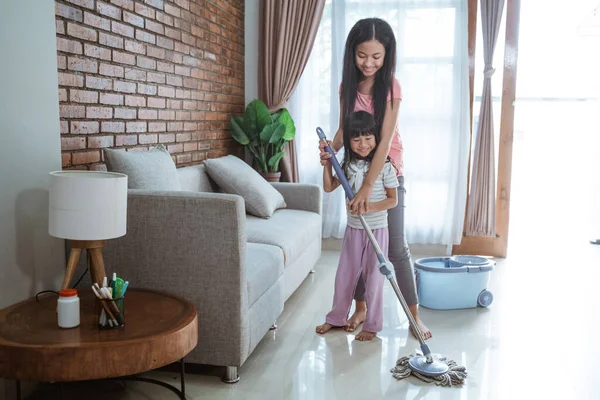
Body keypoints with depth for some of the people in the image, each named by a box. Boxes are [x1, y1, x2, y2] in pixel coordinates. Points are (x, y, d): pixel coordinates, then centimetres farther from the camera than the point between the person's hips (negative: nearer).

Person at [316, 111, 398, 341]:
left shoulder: (384, 166, -13)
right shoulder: (348, 165, 2)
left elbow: (393, 200, -11)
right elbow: (328, 188, 8)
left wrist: (369, 206, -25)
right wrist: (327, 164, -5)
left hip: (377, 229, -5)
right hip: (353, 229, 5)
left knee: (373, 278, 5)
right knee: (344, 275, 14)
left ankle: (372, 325, 19)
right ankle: (337, 318, 31)